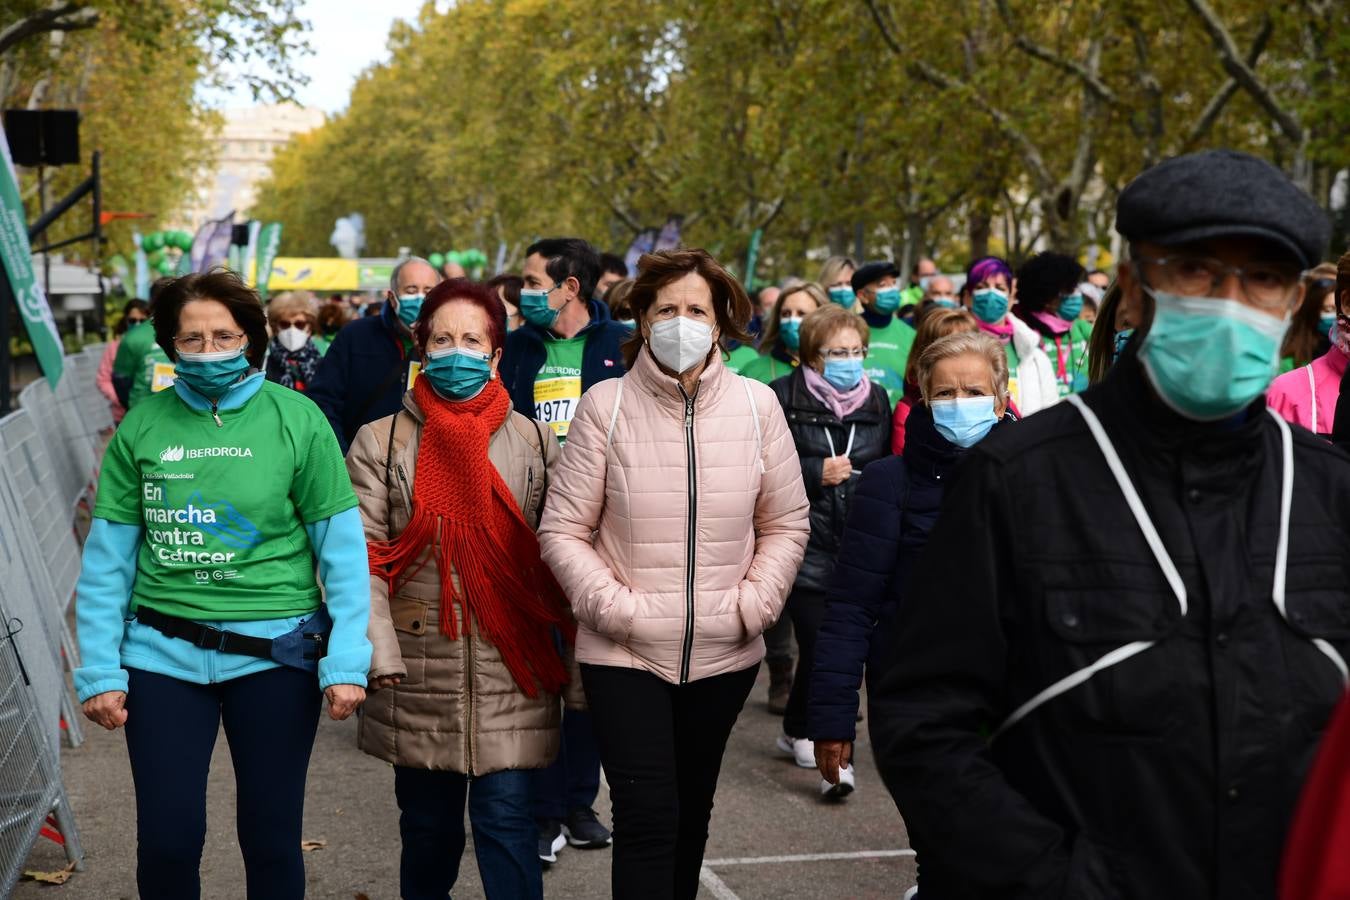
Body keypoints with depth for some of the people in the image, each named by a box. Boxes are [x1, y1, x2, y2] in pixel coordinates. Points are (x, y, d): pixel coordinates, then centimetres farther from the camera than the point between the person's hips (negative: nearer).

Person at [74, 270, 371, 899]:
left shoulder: (296, 419, -5)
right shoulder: (143, 426, 0)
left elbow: (343, 549, -5)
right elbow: (107, 559, 3)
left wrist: (346, 663, -11)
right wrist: (99, 669, -3)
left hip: (274, 653, -1)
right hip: (163, 654, 1)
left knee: (271, 839, 9)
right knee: (167, 839, 5)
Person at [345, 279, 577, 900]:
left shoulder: (533, 442, 5)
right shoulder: (382, 442, 1)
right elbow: (362, 557, -3)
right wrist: (380, 653, -13)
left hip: (511, 672, 0)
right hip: (417, 674, 0)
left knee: (506, 819, -2)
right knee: (428, 826, 13)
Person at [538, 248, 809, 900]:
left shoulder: (756, 405, -1)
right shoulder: (605, 405, -8)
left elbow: (786, 523, 6)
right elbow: (563, 530, -5)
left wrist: (753, 603, -6)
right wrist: (614, 606, -15)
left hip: (724, 652, 3)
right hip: (624, 654, -3)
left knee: (691, 811, 18)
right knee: (646, 817, -7)